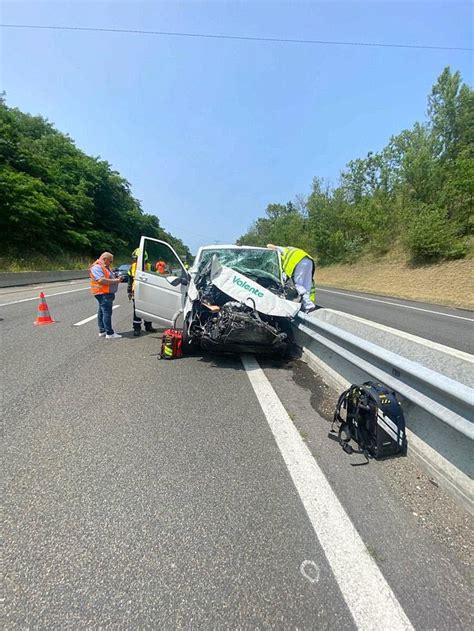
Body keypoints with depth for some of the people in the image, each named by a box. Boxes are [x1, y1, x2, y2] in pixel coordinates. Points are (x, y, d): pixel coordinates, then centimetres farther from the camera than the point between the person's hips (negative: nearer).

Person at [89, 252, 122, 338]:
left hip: (107, 293, 11)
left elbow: (108, 278, 31)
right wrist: (115, 281, -18)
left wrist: (116, 279, 13)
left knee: (102, 312, 14)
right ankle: (109, 333, -10)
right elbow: (101, 280, -24)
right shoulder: (97, 267, -12)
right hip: (103, 293, -11)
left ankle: (102, 331, 22)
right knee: (107, 313, -11)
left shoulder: (105, 267, 21)